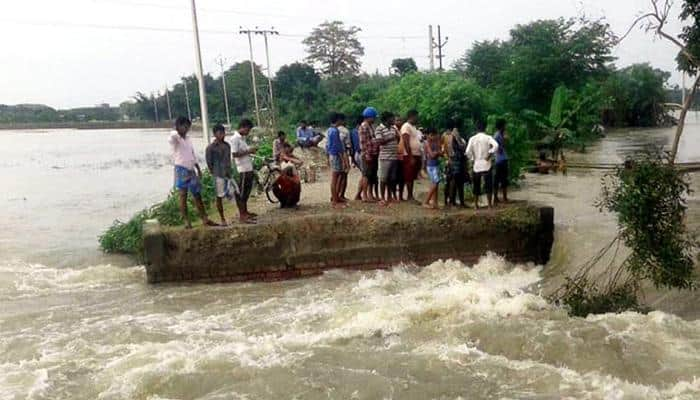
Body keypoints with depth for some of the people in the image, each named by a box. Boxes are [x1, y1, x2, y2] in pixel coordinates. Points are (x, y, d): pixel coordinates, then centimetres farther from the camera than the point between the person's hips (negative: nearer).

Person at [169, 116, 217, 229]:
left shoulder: (188, 139, 15)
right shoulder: (175, 138, -6)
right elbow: (170, 139, -35)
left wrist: (198, 169, 17)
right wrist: (178, 132, -28)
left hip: (191, 170, 7)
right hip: (181, 170, -7)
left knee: (197, 195, 9)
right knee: (183, 196, -2)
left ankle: (205, 219, 13)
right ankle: (187, 221, 2)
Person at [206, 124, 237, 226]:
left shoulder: (227, 145, 11)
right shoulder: (210, 148, -6)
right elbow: (209, 163, -3)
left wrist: (229, 171, 13)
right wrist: (214, 174, -2)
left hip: (228, 174, 5)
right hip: (219, 176, -5)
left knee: (236, 193, -1)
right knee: (219, 197, 1)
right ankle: (223, 219, 9)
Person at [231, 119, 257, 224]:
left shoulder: (242, 138, 15)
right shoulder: (235, 139, -14)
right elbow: (234, 154, -21)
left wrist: (250, 151, 4)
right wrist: (248, 151, -17)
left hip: (249, 169, 10)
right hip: (243, 170, -10)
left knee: (246, 192, 16)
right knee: (241, 193, -4)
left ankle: (245, 212, 27)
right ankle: (242, 216, -1)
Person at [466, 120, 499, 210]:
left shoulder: (472, 139, -1)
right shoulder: (488, 137, -5)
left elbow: (468, 152, -10)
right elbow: (496, 145, -23)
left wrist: (473, 158, 5)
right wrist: (489, 155, -12)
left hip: (476, 165, 2)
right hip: (486, 165, -2)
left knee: (476, 185, 10)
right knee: (488, 185, 5)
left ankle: (476, 205, 13)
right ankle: (490, 204, 5)